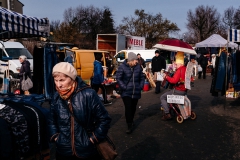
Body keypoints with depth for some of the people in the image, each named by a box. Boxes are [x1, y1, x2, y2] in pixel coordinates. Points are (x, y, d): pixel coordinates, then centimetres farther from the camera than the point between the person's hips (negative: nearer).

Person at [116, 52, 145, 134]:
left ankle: (131, 121, 36)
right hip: (126, 93, -4)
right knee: (128, 108, -8)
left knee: (133, 108, 15)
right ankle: (130, 126, 3)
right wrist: (124, 87, -14)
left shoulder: (138, 67, 0)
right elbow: (118, 78, -9)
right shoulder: (122, 67, -12)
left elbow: (142, 77, 11)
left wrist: (141, 86, 2)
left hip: (136, 92, 4)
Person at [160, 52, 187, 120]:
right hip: (184, 90, 9)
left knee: (162, 97, -3)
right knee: (169, 91, 34)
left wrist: (166, 77, -15)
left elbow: (174, 80, -27)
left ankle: (167, 114, -8)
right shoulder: (186, 69, 8)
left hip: (179, 91, -9)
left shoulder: (179, 70, -18)